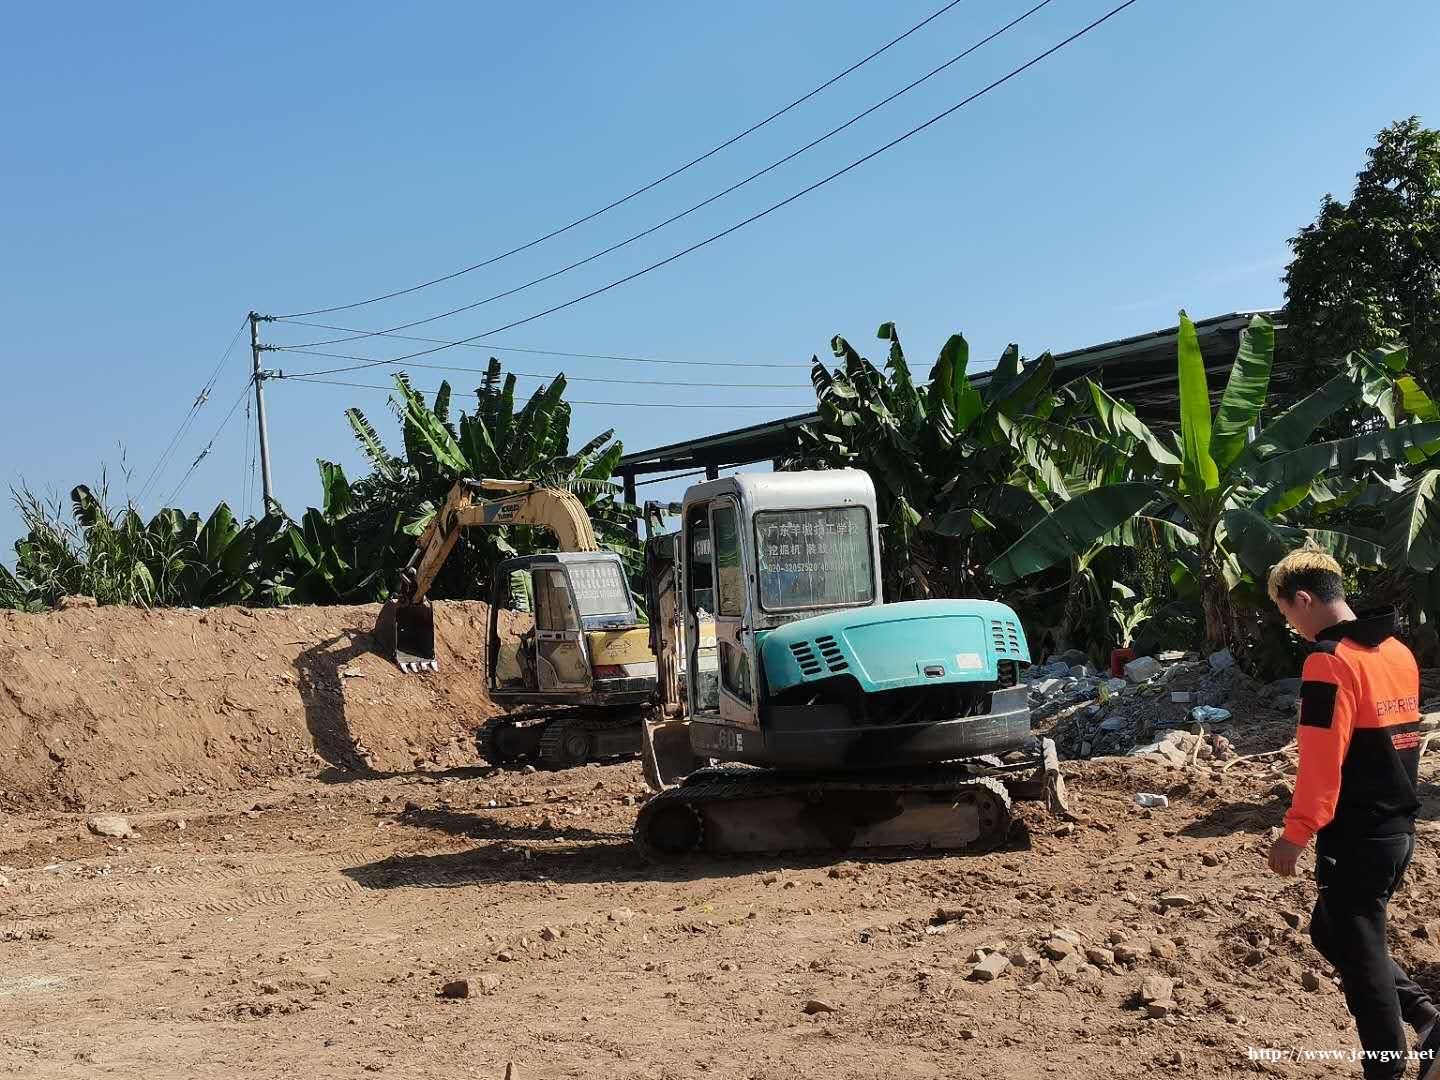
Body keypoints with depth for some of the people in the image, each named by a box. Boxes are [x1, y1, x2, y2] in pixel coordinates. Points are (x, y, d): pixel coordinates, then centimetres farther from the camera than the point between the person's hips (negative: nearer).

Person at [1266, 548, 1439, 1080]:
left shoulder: (1331, 661, -19)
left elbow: (1321, 760, -23)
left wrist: (1296, 832, -17)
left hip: (1355, 839, -9)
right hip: (1397, 829, 9)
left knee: (1358, 952, 4)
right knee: (1333, 932, 21)